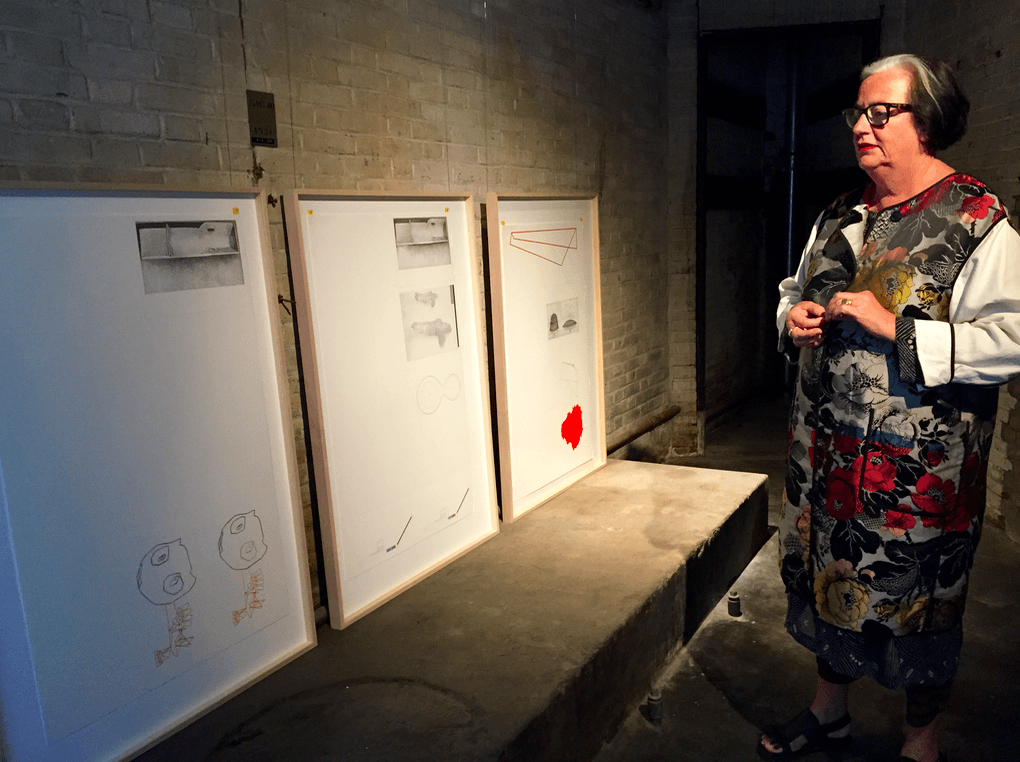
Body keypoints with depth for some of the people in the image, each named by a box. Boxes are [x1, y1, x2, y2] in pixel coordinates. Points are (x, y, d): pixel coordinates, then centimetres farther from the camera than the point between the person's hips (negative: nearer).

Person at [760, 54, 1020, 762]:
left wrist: (897, 329, -24)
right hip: (826, 450, 6)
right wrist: (794, 316, 0)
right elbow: (795, 292, 23)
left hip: (922, 465, -6)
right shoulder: (840, 216, 11)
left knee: (919, 604, 11)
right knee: (831, 581, 19)